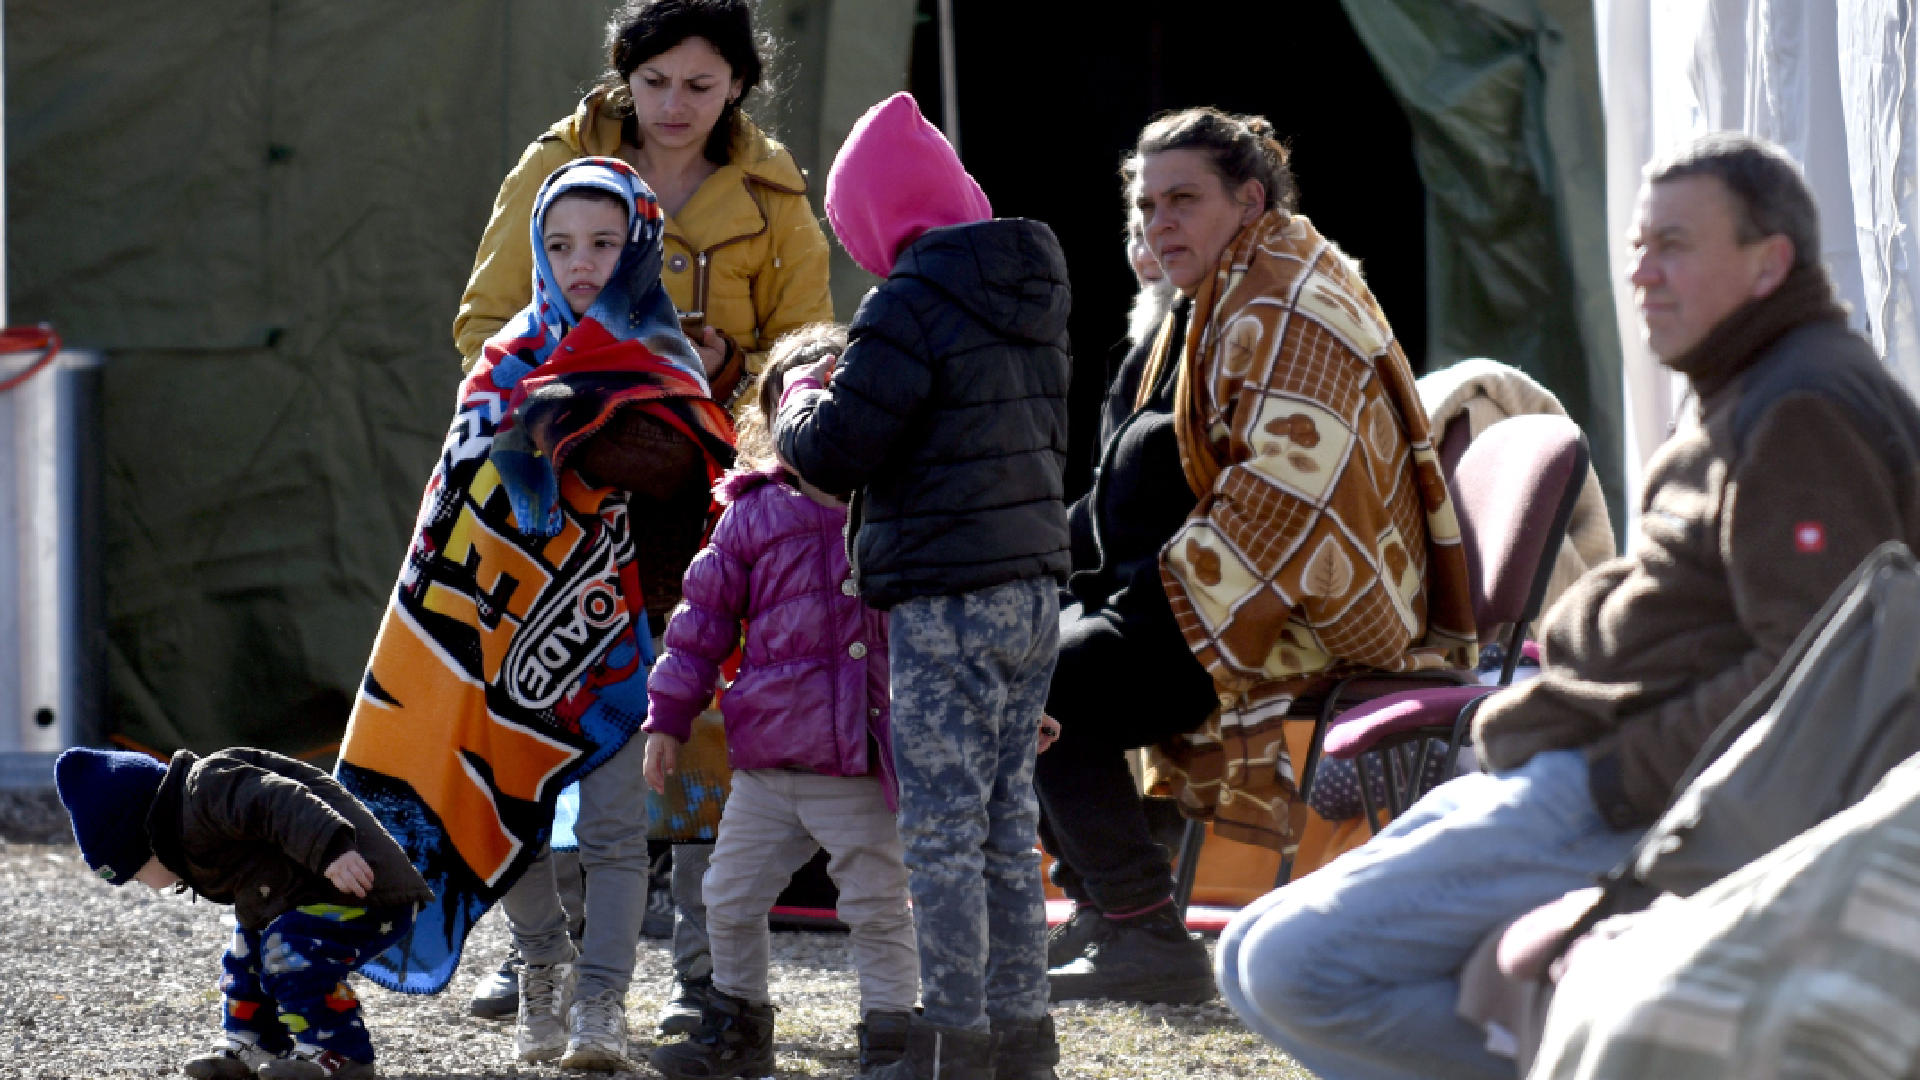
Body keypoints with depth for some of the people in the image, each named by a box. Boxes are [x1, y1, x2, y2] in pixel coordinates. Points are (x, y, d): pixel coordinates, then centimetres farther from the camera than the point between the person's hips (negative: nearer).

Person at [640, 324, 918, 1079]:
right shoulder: (754, 515, 3)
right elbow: (705, 616, 9)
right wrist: (669, 715, 8)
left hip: (861, 767, -3)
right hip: (765, 762, 3)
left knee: (879, 909, 1)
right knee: (730, 899, 13)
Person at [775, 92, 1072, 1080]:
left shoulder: (912, 305, -14)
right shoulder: (1032, 296, 13)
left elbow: (835, 450, -16)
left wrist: (801, 400, 7)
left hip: (946, 604, -9)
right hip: (1033, 585, 9)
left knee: (942, 830, -4)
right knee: (1007, 824, 14)